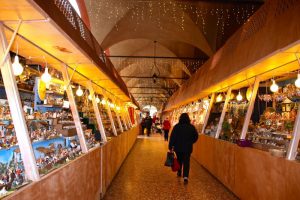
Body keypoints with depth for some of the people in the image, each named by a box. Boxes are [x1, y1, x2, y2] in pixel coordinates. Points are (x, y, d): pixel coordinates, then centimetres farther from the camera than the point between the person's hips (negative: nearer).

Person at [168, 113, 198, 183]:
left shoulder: (177, 126, -8)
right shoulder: (191, 127, -3)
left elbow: (172, 137, -10)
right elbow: (196, 136, 4)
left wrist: (171, 146, -6)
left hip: (178, 147, 0)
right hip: (188, 148, 0)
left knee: (179, 160, 20)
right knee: (186, 162, 2)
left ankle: (179, 172, 37)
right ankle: (185, 176, -12)